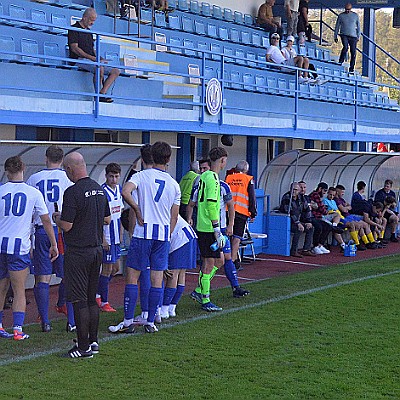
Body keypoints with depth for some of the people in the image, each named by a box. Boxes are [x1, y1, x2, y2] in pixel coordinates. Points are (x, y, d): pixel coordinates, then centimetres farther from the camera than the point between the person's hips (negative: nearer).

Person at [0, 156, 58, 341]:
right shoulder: (33, 193, 0)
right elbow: (46, 220, 4)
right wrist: (54, 245, 12)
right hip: (20, 246, -2)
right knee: (19, 291, 4)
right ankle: (17, 329, -2)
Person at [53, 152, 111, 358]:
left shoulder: (72, 192, -17)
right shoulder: (99, 189, 8)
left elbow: (66, 225, -18)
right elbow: (107, 219, 16)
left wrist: (57, 218, 2)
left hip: (77, 252, -8)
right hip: (97, 249, 8)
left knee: (79, 301, -2)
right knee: (91, 298, 15)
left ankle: (83, 347, 0)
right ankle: (93, 341, 20)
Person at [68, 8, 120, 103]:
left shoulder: (88, 31, 25)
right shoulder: (74, 29, -2)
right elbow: (74, 48, -13)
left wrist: (99, 58, 4)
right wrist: (91, 57, -21)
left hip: (91, 61, 9)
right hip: (79, 60, -9)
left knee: (116, 71, -3)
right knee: (99, 67, -37)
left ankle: (102, 94, -17)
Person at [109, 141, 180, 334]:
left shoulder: (142, 176, -1)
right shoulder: (174, 184, 10)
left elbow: (125, 191, -21)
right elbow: (174, 217, 13)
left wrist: (137, 210, -7)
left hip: (143, 233, -3)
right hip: (164, 234, 3)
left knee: (132, 277, 2)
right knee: (157, 279, 6)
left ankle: (128, 322, 1)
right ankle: (150, 323, 9)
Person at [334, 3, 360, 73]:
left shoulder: (355, 15, 9)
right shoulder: (341, 16, 6)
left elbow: (358, 27, 14)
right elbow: (337, 26, 12)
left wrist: (358, 36, 8)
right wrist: (335, 36, 9)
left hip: (353, 36, 2)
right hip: (344, 35, -2)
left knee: (353, 52, -2)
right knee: (345, 47, -27)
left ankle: (351, 68, 4)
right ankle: (340, 63, -20)